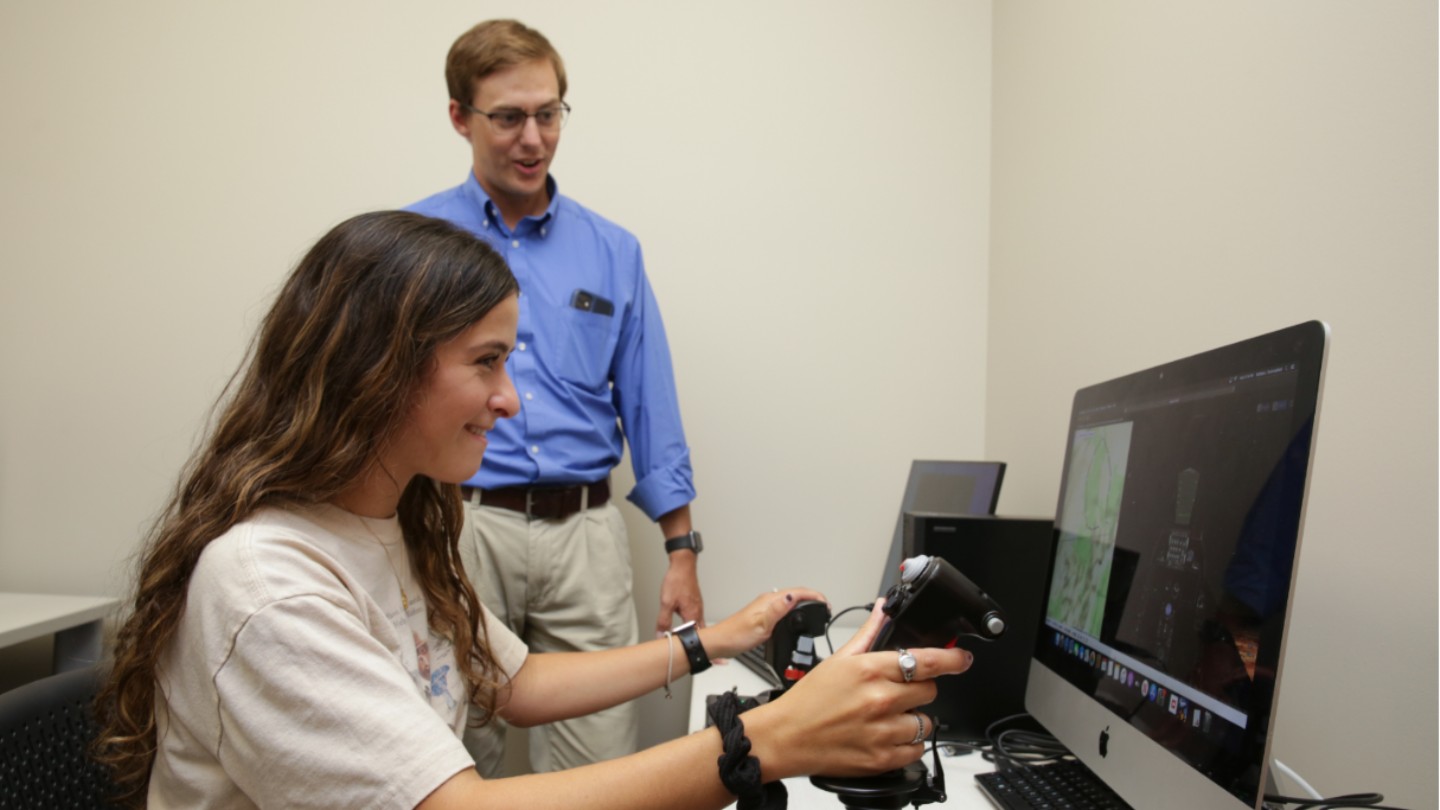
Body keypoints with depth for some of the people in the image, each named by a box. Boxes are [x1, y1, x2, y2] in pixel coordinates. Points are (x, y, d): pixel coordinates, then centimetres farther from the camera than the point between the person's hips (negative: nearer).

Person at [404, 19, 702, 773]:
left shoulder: (613, 250, 8)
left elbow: (650, 411, 9)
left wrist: (681, 550, 5)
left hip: (585, 530, 2)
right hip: (461, 527, -1)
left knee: (599, 760, 4)